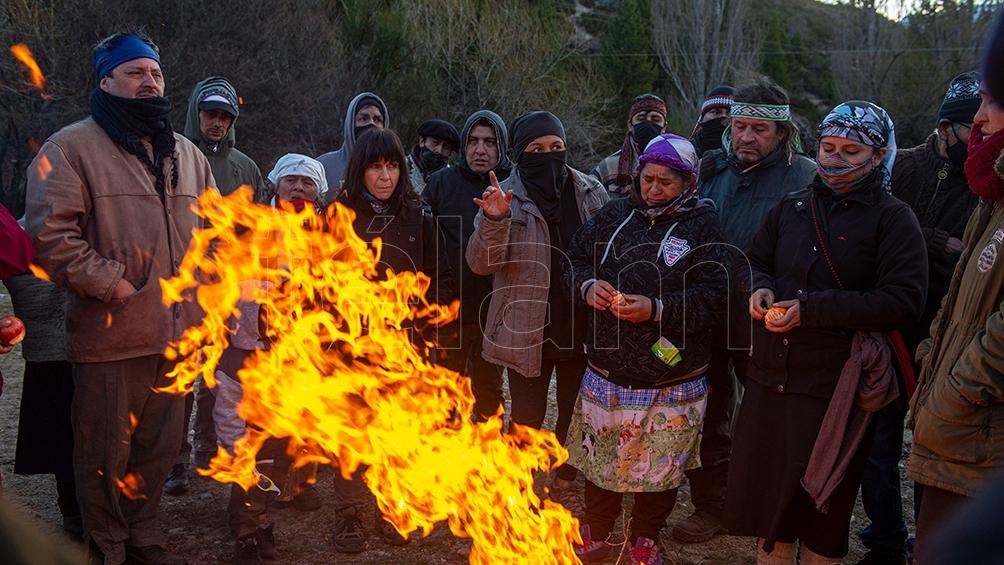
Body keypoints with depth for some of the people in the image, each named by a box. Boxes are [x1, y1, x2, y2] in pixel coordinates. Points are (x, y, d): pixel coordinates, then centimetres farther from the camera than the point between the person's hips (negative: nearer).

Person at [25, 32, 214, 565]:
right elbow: (50, 232, -14)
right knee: (106, 454, 6)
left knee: (160, 446, 17)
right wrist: (111, 283, -16)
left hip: (177, 334, 6)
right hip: (112, 335, -6)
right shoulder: (72, 147, -5)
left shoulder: (188, 155, 15)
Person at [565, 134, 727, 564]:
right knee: (600, 458, 16)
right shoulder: (616, 214, 5)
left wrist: (656, 308, -23)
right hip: (606, 370, 3)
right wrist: (588, 285, -7)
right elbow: (576, 257, 13)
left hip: (670, 382, -3)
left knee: (660, 467, 13)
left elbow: (712, 298, -13)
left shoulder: (703, 226, -7)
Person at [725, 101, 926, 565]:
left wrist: (812, 310, -18)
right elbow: (755, 262, 21)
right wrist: (760, 289, -4)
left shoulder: (893, 219, -3)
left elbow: (905, 300, -14)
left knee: (821, 508, 9)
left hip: (835, 385, -4)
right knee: (764, 492, 13)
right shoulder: (792, 208, 11)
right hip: (771, 375, 4)